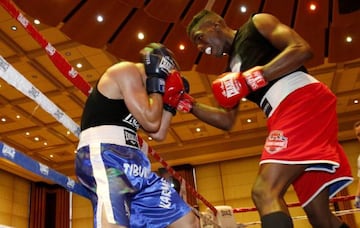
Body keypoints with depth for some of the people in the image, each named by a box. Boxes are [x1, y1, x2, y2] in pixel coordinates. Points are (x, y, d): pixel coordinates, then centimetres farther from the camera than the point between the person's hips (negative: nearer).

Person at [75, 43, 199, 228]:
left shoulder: (138, 88, 27)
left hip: (132, 163, 10)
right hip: (103, 155, -10)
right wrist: (157, 84, 6)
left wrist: (170, 101, 25)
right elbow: (151, 123, -7)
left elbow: (158, 134, 28)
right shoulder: (128, 70, 1)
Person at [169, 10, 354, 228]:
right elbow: (227, 121, 23)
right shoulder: (231, 70, 28)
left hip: (304, 101, -9)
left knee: (265, 192, -21)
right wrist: (190, 104, 13)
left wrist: (255, 77, -12)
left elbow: (302, 49, -6)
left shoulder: (257, 23, 10)